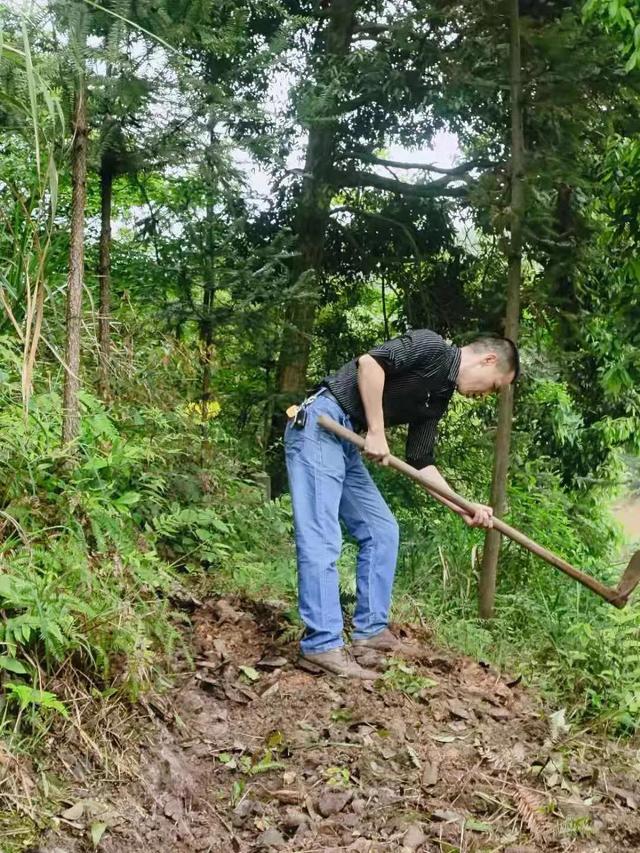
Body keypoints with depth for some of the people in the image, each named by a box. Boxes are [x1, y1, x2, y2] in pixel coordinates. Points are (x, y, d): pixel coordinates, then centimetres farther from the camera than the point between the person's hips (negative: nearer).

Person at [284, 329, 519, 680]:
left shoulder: (437, 398, 17)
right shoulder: (432, 347, -8)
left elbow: (421, 463, 18)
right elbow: (369, 362, -22)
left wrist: (464, 509, 10)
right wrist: (376, 433, -17)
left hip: (345, 442, 10)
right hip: (317, 424, -10)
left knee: (381, 531, 11)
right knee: (321, 541, -12)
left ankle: (370, 632, 16)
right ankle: (322, 646, -11)